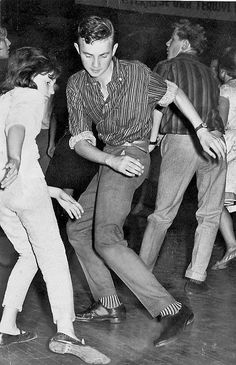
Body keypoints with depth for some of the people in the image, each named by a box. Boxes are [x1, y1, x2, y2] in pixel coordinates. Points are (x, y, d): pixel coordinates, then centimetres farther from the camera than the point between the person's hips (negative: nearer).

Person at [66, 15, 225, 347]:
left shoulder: (137, 73, -13)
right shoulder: (76, 86, -3)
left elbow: (174, 93, 6)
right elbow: (79, 141, -7)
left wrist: (203, 131, 0)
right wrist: (112, 160, -25)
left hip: (131, 153, -7)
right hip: (109, 158, 7)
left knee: (107, 240, -22)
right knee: (77, 230, 14)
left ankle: (171, 310, -25)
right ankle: (108, 304, 21)